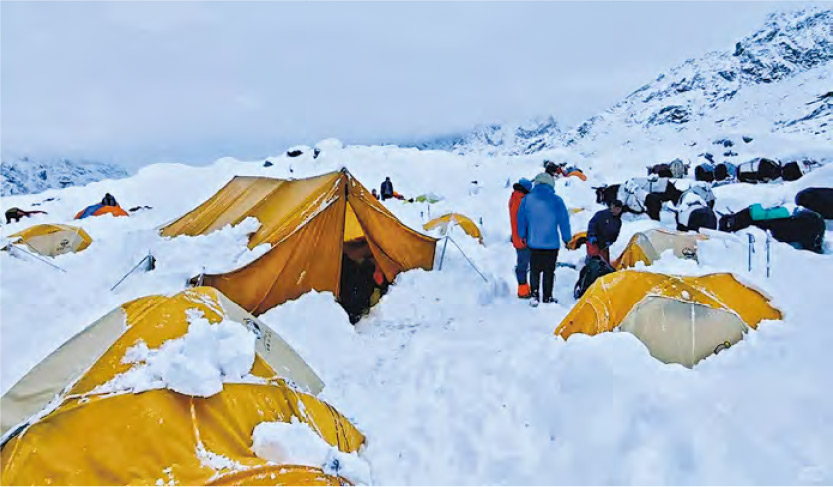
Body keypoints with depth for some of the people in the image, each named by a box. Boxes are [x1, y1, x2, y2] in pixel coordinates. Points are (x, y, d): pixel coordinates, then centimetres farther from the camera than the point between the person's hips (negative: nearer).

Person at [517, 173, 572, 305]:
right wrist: (566, 238, 9)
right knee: (549, 271, 8)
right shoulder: (557, 200, -6)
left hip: (533, 242, 2)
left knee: (534, 270, 12)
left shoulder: (527, 199, -2)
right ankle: (547, 298, 13)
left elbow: (521, 219, 5)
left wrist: (522, 235, 18)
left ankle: (534, 295, 6)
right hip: (552, 243, -1)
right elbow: (564, 221, -2)